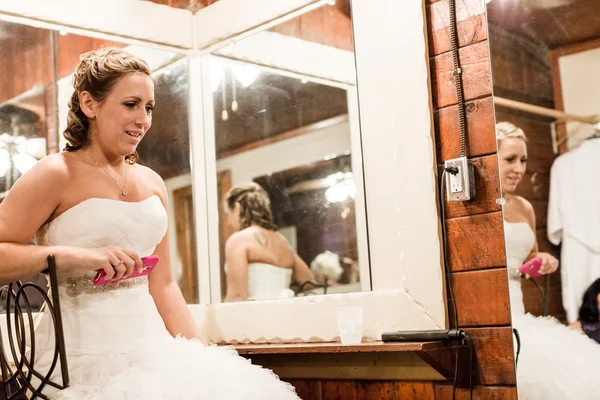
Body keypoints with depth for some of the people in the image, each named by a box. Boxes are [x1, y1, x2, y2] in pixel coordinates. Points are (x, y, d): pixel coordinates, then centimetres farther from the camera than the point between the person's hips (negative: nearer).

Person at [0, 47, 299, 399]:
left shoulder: (152, 183, 12)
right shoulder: (56, 175, -6)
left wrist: (203, 356, 8)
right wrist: (73, 255, -22)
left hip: (150, 348, 6)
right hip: (85, 355, -6)